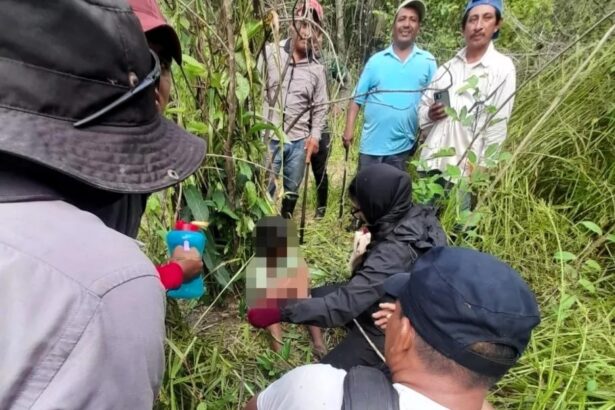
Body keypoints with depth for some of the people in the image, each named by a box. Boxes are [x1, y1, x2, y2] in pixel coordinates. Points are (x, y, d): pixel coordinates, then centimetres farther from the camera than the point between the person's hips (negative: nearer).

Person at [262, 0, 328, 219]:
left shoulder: (317, 69, 8)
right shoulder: (270, 53, -1)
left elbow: (320, 107, 10)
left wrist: (315, 135, 0)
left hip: (299, 141, 4)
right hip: (268, 138, -3)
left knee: (291, 192, 16)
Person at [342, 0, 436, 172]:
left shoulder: (428, 61, 4)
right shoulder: (376, 60, 5)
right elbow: (357, 98, 4)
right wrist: (349, 129, -5)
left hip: (402, 147, 0)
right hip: (371, 145, 1)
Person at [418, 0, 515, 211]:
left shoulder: (503, 67, -1)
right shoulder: (447, 67, 14)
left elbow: (497, 125, -6)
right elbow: (422, 107, 16)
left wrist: (481, 168, -10)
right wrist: (429, 114, -7)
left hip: (464, 168, -5)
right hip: (431, 162, 5)